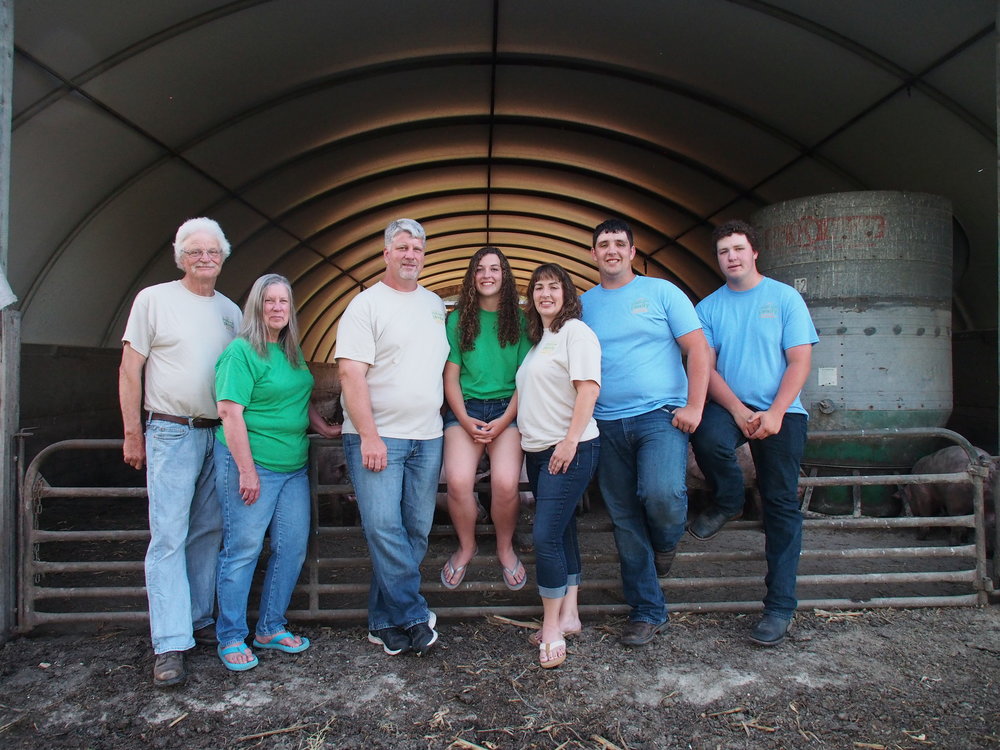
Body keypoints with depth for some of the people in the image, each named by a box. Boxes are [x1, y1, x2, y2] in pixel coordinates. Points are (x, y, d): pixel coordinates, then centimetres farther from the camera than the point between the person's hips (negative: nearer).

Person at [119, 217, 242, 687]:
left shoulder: (231, 311, 13)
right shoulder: (153, 299, 1)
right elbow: (130, 370, 0)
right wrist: (132, 435, -3)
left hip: (221, 436, 4)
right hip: (171, 433, -4)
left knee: (209, 533, 9)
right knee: (168, 538, -5)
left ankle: (200, 620, 22)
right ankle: (170, 644, -1)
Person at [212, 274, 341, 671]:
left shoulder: (293, 352, 12)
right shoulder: (241, 352, -11)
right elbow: (230, 411, -17)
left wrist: (321, 426, 14)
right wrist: (247, 470, -20)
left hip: (294, 467, 8)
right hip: (252, 465, -8)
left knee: (292, 548, 10)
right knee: (243, 550, 2)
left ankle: (271, 628, 26)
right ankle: (231, 638, 18)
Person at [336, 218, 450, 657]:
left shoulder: (435, 304, 16)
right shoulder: (366, 305, -2)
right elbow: (351, 374, -10)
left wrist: (448, 419, 14)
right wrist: (369, 436, -17)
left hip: (427, 438, 5)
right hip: (377, 437, -5)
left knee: (416, 533, 6)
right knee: (384, 529, -11)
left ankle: (386, 622, 18)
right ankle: (415, 619, 3)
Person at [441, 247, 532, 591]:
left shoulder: (519, 320, 6)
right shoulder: (458, 319, 7)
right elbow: (450, 376, 5)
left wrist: (504, 420, -9)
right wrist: (465, 420, -8)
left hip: (507, 409, 0)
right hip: (465, 408, 1)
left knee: (505, 483, -22)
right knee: (458, 481, -21)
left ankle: (505, 548, 9)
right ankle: (466, 546, 8)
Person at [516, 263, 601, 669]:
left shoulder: (575, 332, -6)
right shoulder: (537, 339, 20)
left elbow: (588, 388, -16)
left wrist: (571, 441, -22)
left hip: (569, 450, -9)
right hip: (538, 451, 9)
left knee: (546, 536, -11)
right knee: (561, 533, 13)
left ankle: (552, 628, 1)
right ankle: (568, 615, 22)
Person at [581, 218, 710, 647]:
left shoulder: (660, 291, 4)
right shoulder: (584, 303, 12)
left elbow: (697, 349, 0)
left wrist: (694, 406, -11)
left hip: (660, 415, -3)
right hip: (607, 424, 4)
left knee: (662, 494, -25)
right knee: (625, 520, 6)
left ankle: (666, 543, 12)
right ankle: (647, 611, 21)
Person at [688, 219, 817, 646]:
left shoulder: (785, 298, 2)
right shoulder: (709, 307, 7)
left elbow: (800, 361, -3)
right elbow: (706, 366, 1)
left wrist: (775, 413, -16)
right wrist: (738, 410, -14)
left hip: (781, 411, -1)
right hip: (729, 407, 1)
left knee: (781, 506, -1)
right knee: (707, 438, -33)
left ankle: (780, 607, 10)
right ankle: (728, 501, -1)